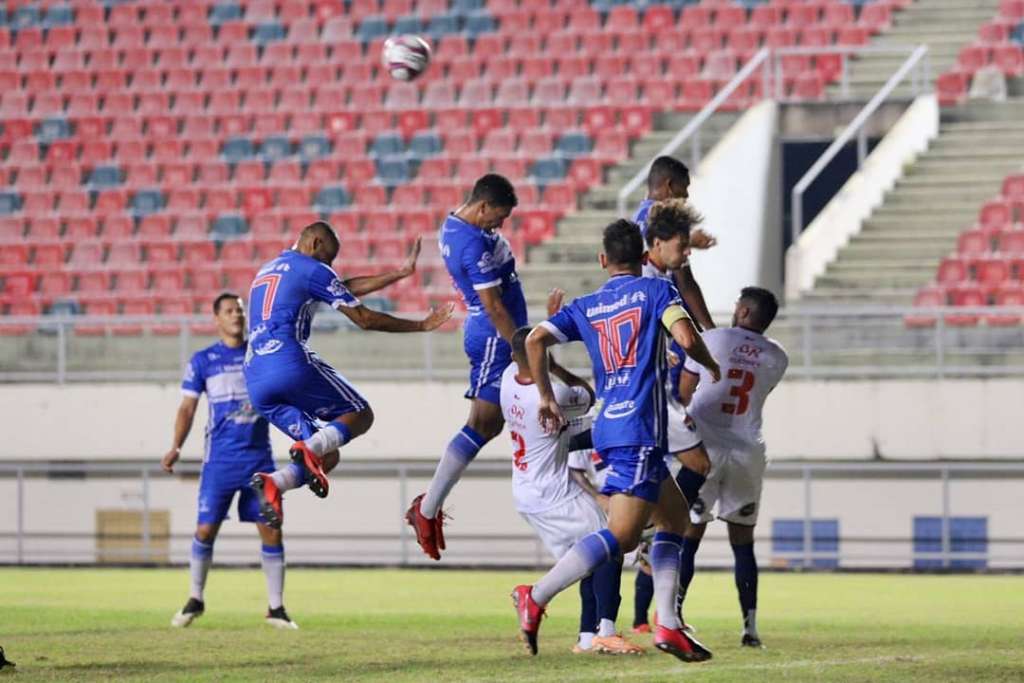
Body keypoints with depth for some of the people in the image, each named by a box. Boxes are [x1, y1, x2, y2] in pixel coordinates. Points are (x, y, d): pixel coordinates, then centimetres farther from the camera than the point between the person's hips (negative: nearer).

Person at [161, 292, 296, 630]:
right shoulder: (202, 361, 4)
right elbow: (188, 407, 2)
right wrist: (176, 447, -10)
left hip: (259, 457, 2)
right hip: (220, 459, -2)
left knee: (271, 529, -3)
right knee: (205, 529, -4)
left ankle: (276, 607, 5)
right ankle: (195, 600, 15)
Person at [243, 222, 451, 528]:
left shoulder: (267, 270, 30)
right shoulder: (313, 270, 4)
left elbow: (346, 288, 33)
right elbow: (364, 319, 4)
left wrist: (401, 273, 35)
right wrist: (421, 325, 13)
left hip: (256, 382, 7)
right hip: (291, 363, -7)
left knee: (326, 456, 9)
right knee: (360, 414, 11)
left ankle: (272, 483, -19)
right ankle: (311, 446, -20)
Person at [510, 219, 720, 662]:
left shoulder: (585, 308, 15)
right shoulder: (656, 291, 1)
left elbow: (536, 340, 4)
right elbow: (687, 339, -13)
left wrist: (546, 398, 14)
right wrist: (711, 365, 8)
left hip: (607, 424, 7)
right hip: (640, 429, -7)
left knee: (675, 517, 18)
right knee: (622, 535, -13)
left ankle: (669, 625, 10)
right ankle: (536, 598, -21)